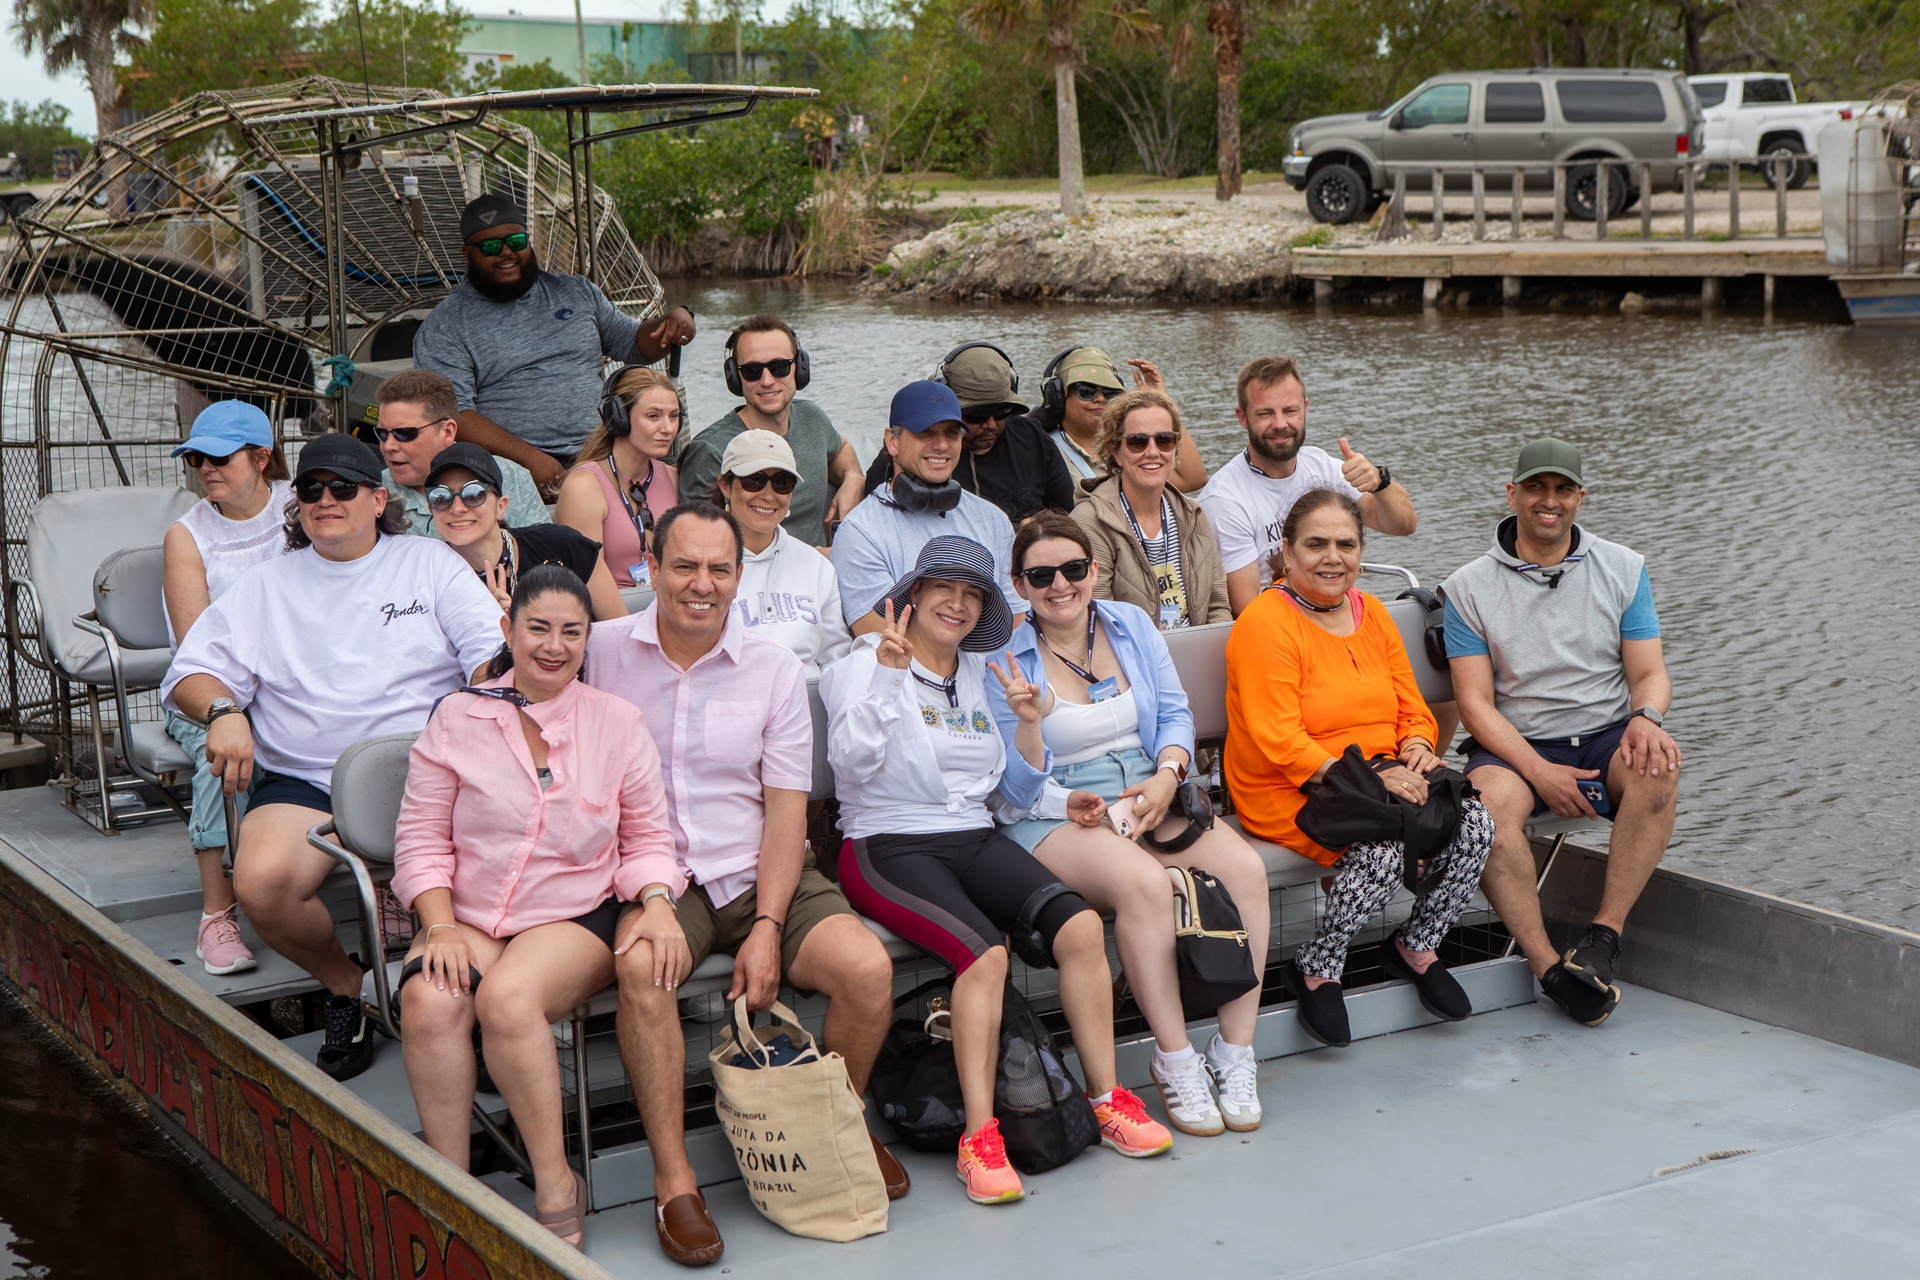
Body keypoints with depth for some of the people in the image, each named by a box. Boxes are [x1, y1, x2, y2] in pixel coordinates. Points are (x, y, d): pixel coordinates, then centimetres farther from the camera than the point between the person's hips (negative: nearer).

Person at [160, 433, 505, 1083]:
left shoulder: (429, 562, 15)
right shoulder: (267, 585, 20)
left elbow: (496, 652, 5)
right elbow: (193, 670, 14)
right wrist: (222, 710, -9)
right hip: (304, 780, 2)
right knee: (261, 882, -30)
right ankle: (345, 982, 1)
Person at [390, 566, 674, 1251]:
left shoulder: (618, 722, 6)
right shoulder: (457, 717, 5)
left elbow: (647, 838, 10)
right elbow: (422, 839, 4)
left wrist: (655, 905, -10)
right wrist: (440, 927, -10)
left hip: (576, 916, -1)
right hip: (467, 915, 1)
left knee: (508, 997, -33)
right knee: (428, 1001, -31)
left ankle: (555, 1183, -18)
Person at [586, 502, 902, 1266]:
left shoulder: (773, 667, 6)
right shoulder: (605, 652, 2)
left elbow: (787, 806, 2)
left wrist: (768, 927, -11)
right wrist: (647, 896, -17)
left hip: (757, 872, 2)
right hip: (654, 877, -2)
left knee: (867, 968, -22)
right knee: (642, 965, -35)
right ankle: (674, 1180, -23)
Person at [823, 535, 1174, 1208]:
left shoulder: (983, 675, 20)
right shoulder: (864, 665, 2)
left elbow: (1016, 787, 21)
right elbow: (852, 761, -15)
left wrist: (1029, 723, 3)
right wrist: (887, 676, -22)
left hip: (975, 840, 5)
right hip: (889, 845, -5)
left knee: (1081, 925, -22)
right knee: (984, 950, -33)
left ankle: (1107, 1100, -12)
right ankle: (979, 1137, -30)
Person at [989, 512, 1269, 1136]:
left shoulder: (1132, 624, 10)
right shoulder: (1006, 659, -2)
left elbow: (1175, 712, 12)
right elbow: (1021, 786, -5)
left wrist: (1166, 775, -8)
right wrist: (1028, 721, -24)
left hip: (1150, 793, 5)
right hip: (1056, 816, -5)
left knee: (1246, 869, -23)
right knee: (1146, 883, -36)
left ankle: (1234, 1054, -15)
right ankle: (1174, 1061, -23)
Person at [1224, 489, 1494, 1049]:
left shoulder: (1372, 614, 13)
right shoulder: (1264, 624, -12)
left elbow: (1413, 709, 16)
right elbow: (1278, 742, -19)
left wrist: (1417, 747, -8)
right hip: (1287, 795, -7)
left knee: (1475, 825, -16)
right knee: (1381, 850, -33)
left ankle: (1415, 946, 8)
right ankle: (1317, 968, -8)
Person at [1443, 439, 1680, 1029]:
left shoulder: (1623, 570, 8)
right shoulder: (1469, 587, 1)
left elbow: (1650, 675, 6)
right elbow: (1476, 704, -5)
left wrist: (1644, 719, -20)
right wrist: (1539, 771, -19)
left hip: (1606, 735, 2)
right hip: (1515, 744, -1)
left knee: (1657, 770, -32)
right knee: (1490, 803, -35)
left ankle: (1604, 937, -27)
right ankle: (1548, 964, -32)